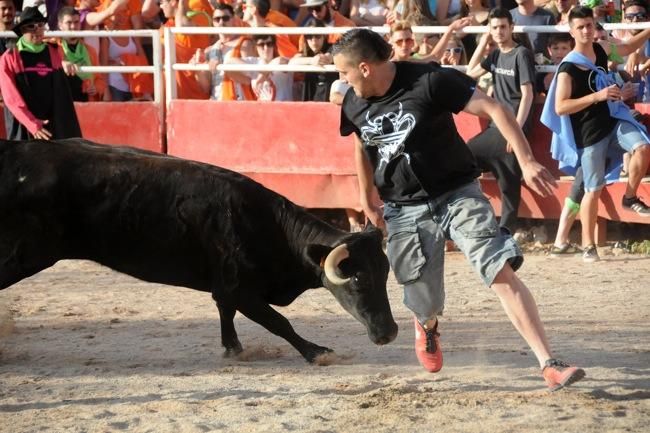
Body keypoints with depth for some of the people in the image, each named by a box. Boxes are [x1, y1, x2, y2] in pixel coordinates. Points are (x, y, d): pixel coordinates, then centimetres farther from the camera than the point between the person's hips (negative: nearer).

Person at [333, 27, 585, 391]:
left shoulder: (429, 81, -18)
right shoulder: (354, 104, -1)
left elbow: (494, 109, -19)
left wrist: (527, 162, -28)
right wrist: (368, 199, 27)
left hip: (457, 195, -4)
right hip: (404, 211, 4)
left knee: (502, 272, -20)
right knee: (426, 304, 5)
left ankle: (549, 365, -21)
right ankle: (428, 327, 45)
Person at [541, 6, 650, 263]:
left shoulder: (601, 50, 3)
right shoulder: (568, 68, -16)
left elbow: (628, 48, 24)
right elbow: (560, 108, -21)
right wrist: (596, 96, -26)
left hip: (613, 121, 5)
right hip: (589, 134, -5)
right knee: (593, 190, 0)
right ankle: (588, 246, 12)